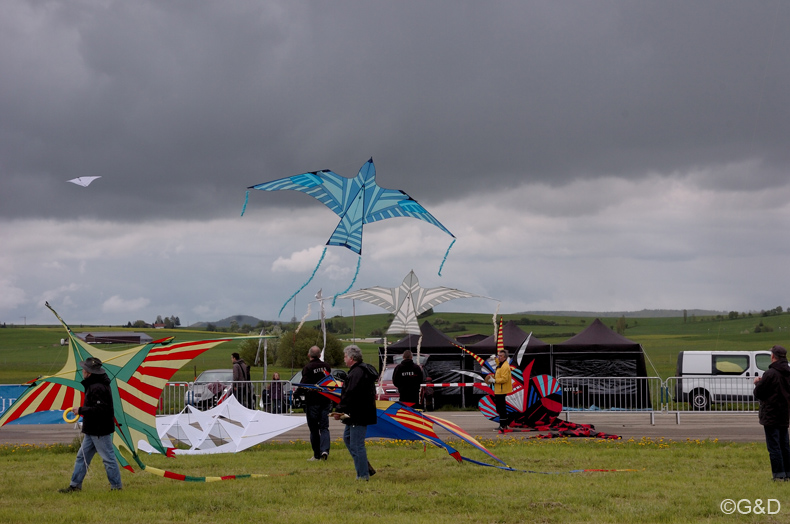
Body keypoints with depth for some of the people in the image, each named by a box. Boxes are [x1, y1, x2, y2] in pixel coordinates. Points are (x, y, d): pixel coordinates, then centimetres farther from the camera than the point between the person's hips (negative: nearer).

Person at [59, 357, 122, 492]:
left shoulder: (98, 388, -22)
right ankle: (75, 485, 18)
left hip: (100, 431, -11)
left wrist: (81, 410, -21)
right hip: (92, 430, 11)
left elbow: (99, 409, -28)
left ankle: (116, 486, 4)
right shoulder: (93, 385, 13)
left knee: (108, 458, -3)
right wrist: (82, 410, 7)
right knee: (82, 456, 13)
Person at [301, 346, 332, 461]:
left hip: (312, 402, -4)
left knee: (314, 429, 4)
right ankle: (324, 450, -13)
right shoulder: (326, 366, 6)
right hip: (325, 401, 4)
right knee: (324, 427, 7)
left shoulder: (307, 368, -12)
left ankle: (317, 455, 6)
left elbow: (304, 385, -17)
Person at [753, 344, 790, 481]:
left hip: (771, 416, -7)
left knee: (774, 446, -3)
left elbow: (758, 393, -12)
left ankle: (779, 474, -5)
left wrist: (757, 383, 9)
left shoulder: (770, 374, -17)